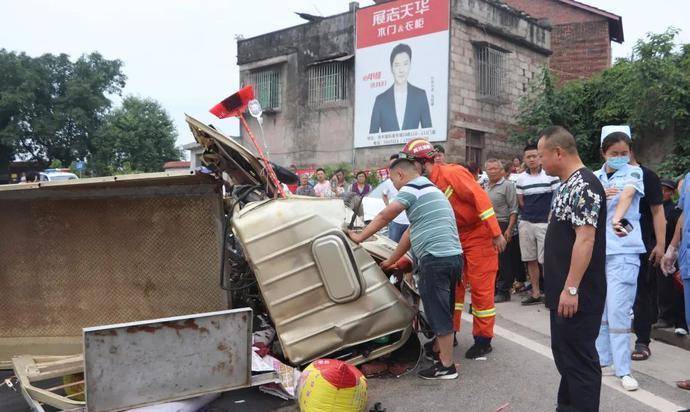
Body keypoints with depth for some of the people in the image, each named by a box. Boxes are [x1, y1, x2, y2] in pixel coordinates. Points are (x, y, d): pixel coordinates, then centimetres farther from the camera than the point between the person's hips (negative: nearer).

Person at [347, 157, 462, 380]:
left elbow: (384, 217, -6)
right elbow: (412, 232, 27)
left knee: (438, 314, -1)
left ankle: (447, 366, 7)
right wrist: (391, 261, 29)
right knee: (444, 313, 18)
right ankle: (443, 355, 29)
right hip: (454, 256, 10)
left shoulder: (412, 188, -5)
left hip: (435, 259, -10)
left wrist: (360, 237, 7)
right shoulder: (430, 189, 26)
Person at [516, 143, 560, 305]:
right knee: (530, 260, 9)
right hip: (526, 223, 4)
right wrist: (531, 213, 5)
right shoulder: (521, 178, 7)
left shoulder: (550, 174, -4)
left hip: (545, 223, -4)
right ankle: (535, 293, 19)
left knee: (545, 260, -4)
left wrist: (550, 215, -7)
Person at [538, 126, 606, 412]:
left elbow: (585, 239, -24)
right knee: (564, 352, 20)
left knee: (579, 358, -2)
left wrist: (571, 288, -25)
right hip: (562, 290, 10)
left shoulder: (583, 186, -17)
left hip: (578, 294, -10)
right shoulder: (568, 185, 14)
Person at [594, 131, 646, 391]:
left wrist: (617, 219, -45)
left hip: (623, 250, -5)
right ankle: (603, 360, 23)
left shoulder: (633, 173, -3)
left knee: (618, 310, -7)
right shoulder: (594, 177, 10)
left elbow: (627, 195, -24)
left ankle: (623, 370, 3)